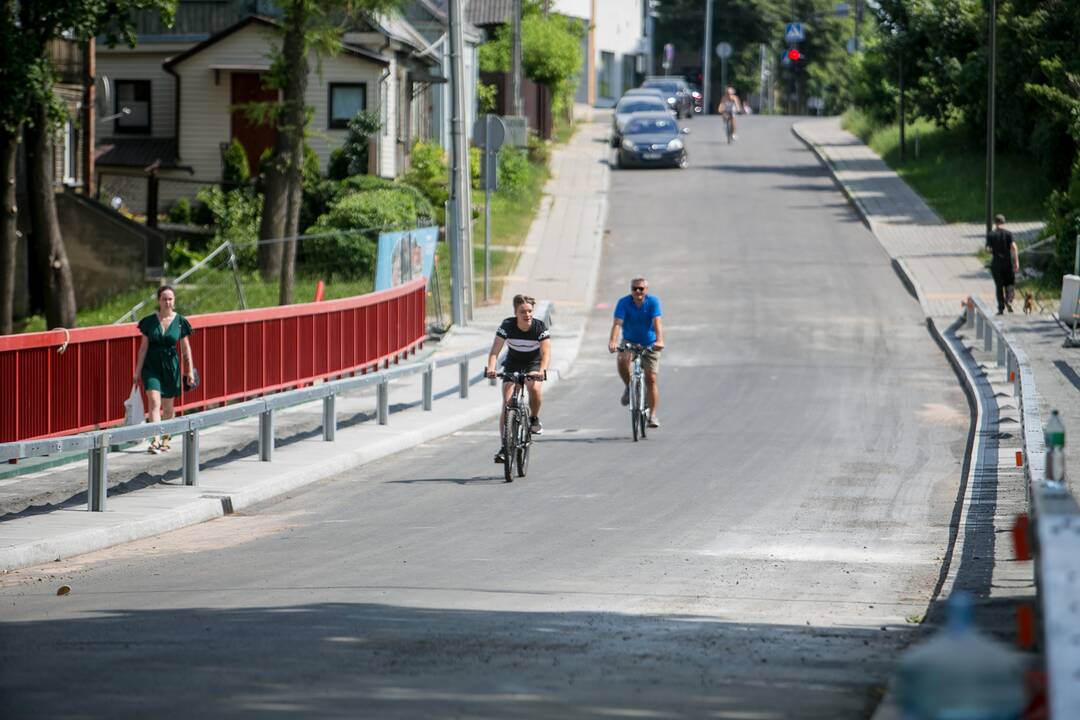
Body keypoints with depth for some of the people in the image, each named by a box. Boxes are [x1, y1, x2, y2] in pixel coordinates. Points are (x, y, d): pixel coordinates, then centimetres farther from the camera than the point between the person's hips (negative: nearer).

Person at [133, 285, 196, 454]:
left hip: (171, 365, 1)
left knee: (168, 406, 9)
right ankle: (155, 440, -23)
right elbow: (143, 347, 2)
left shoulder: (180, 321, -1)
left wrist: (190, 370, 3)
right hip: (151, 366, -1)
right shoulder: (149, 321, -2)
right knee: (154, 401, -16)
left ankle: (165, 439, 27)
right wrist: (138, 371, 0)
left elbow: (186, 347, 5)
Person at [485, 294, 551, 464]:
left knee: (534, 387, -33)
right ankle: (504, 446, -9)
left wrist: (541, 371, -49)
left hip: (533, 364, -1)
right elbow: (495, 351, -25)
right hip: (512, 364, 1)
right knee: (507, 402, -13)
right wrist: (491, 368, -45)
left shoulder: (540, 327, -22)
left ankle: (534, 418, -3)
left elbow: (546, 353, -30)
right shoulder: (507, 326, -21)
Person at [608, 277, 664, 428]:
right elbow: (617, 323, -25)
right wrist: (613, 341, -42)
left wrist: (659, 340, -44)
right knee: (622, 360, -32)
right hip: (629, 342, 0)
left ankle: (652, 414, 4)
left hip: (649, 344, 0)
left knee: (651, 379, -6)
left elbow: (657, 322, -27)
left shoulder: (653, 301, -16)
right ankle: (628, 387, -6)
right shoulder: (624, 302, -15)